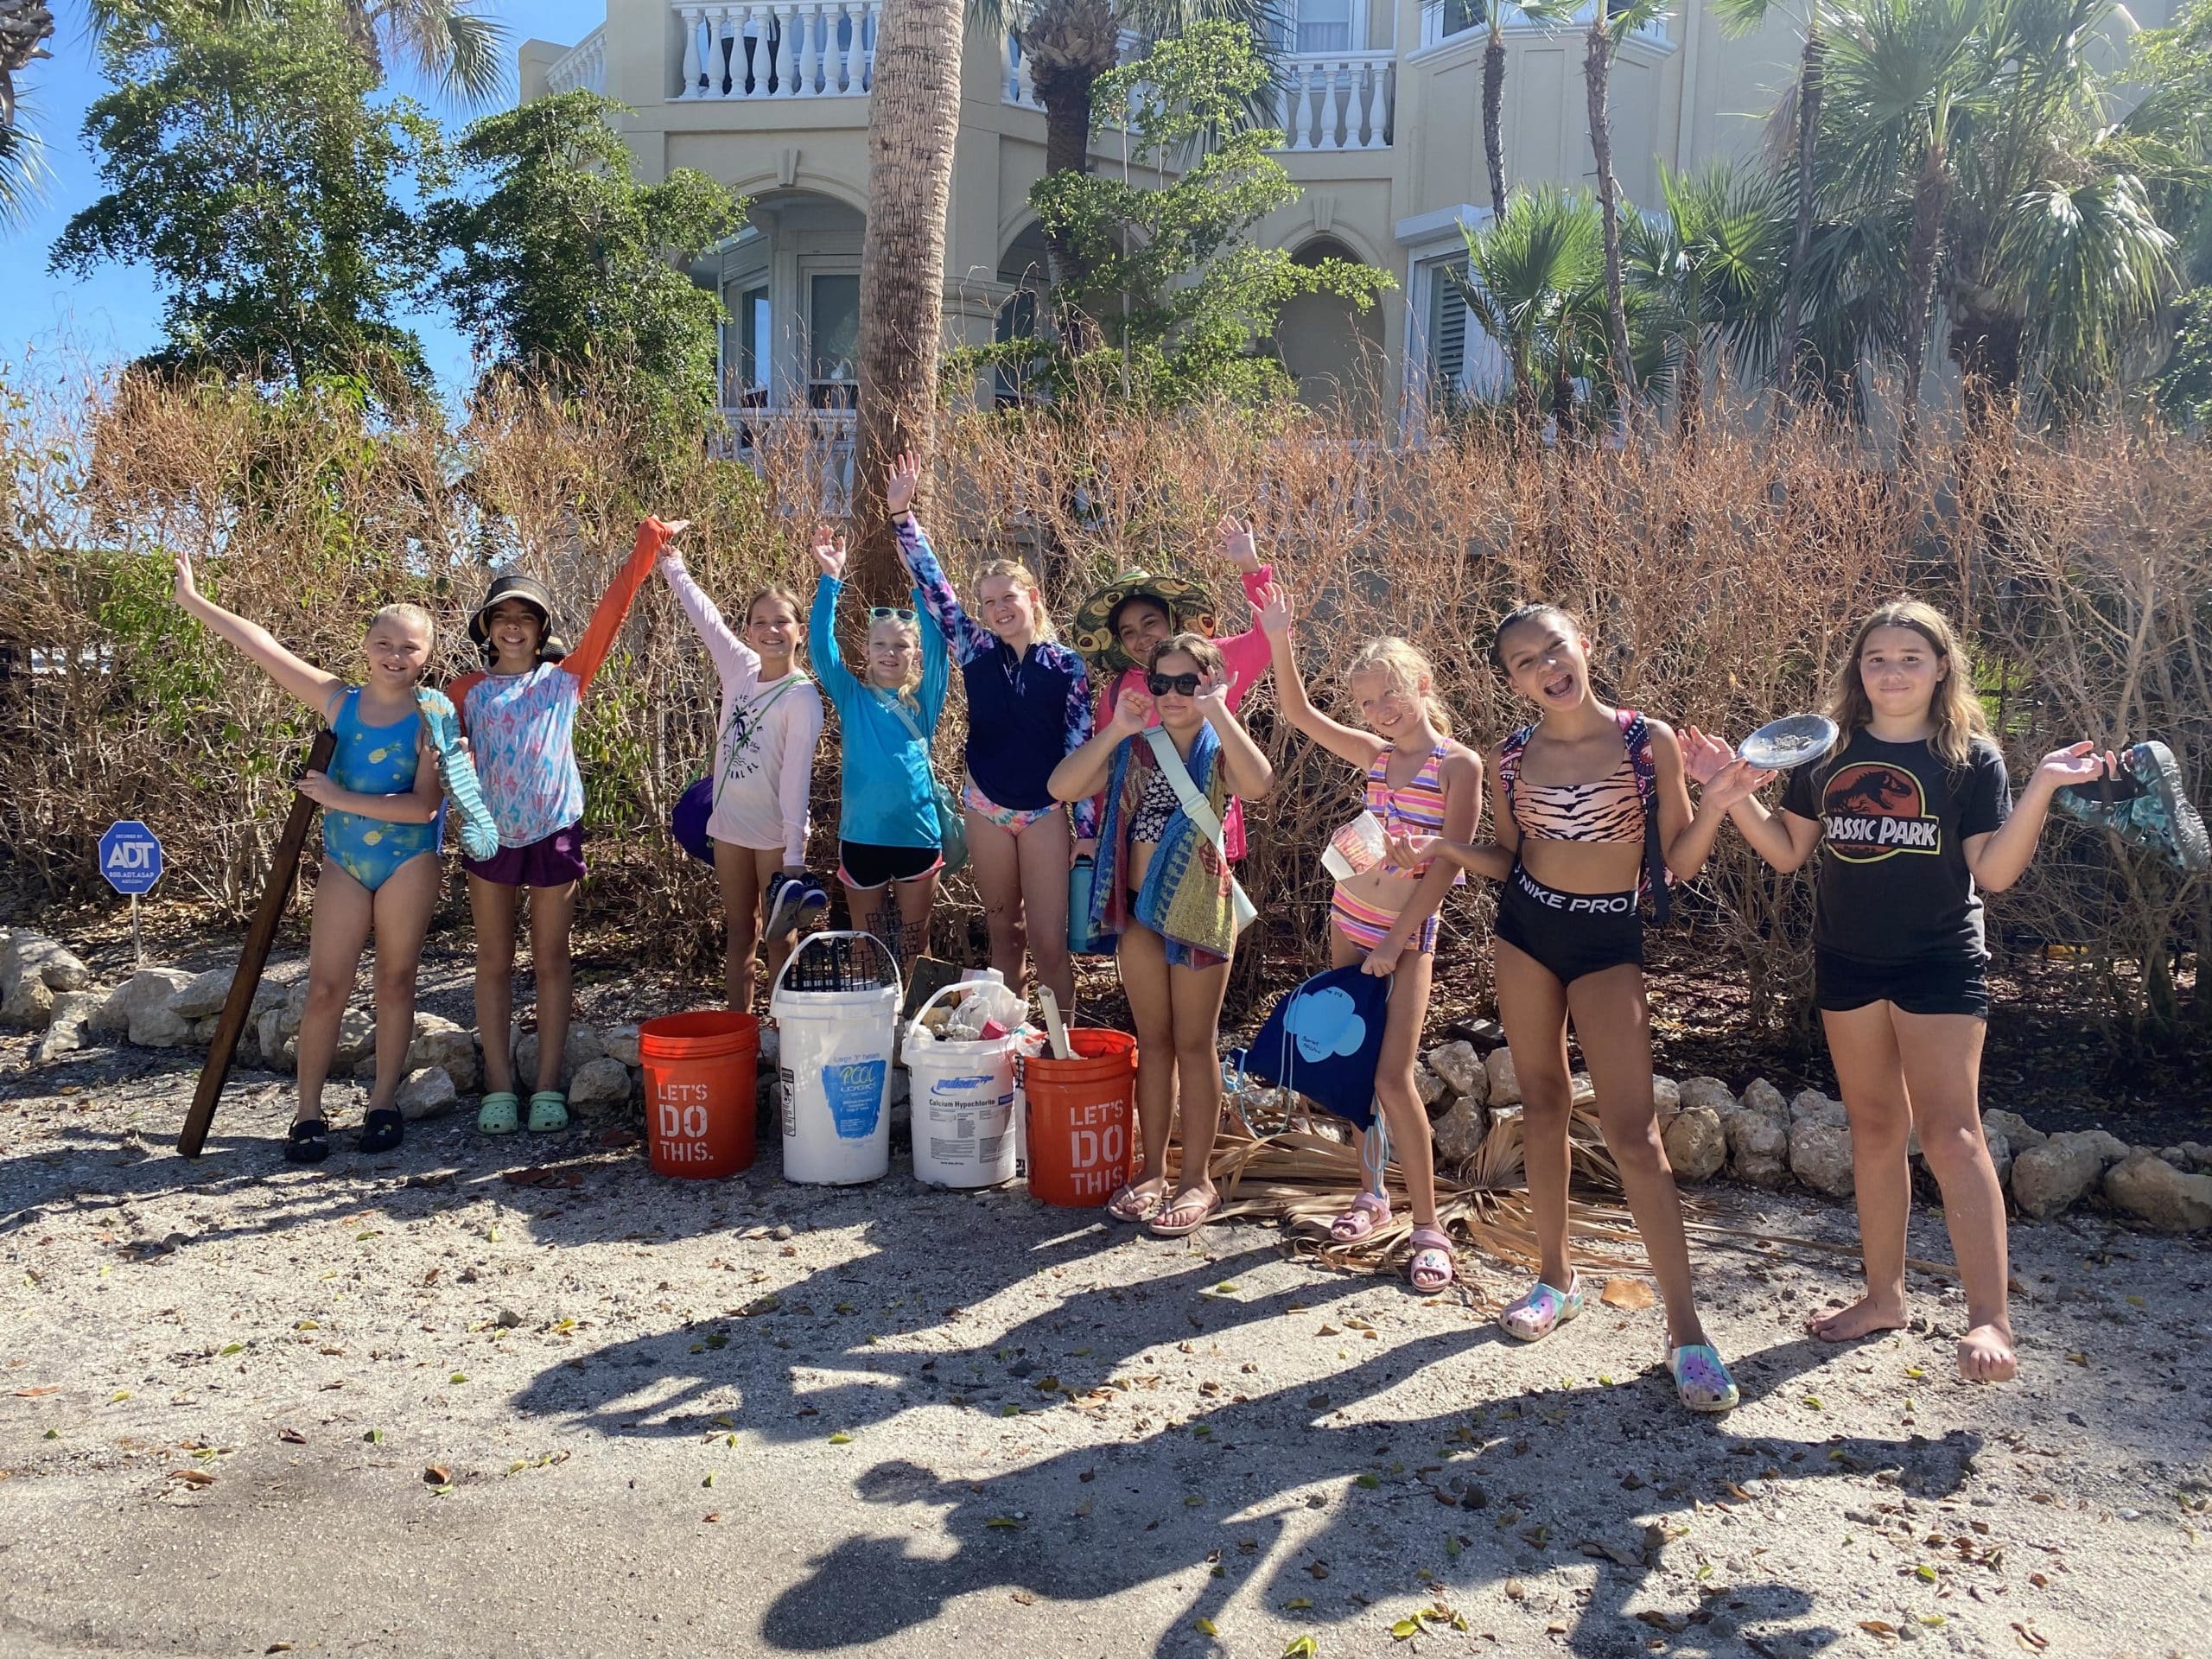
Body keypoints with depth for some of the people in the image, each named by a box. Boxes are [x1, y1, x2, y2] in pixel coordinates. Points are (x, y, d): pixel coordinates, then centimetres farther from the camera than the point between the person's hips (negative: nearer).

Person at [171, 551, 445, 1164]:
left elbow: (424, 806, -19)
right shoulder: (341, 701, 1)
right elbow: (265, 648, 1)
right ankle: (308, 1112, 10)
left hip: (409, 859, -3)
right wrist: (194, 600, 2)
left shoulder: (430, 718, -10)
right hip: (344, 858, 3)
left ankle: (384, 1102, 20)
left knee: (395, 982, 8)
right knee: (325, 987, 1)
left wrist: (341, 799, -20)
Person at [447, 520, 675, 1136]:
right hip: (492, 837, 1)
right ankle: (499, 1087, 11)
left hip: (555, 834, -1)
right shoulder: (468, 692, 7)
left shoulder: (564, 679, 3)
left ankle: (548, 1086, 9)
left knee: (551, 960, 4)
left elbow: (611, 611, -2)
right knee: (494, 962, 6)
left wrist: (649, 544, -7)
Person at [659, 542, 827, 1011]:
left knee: (779, 939, 2)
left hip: (776, 836, -6)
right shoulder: (740, 670, 1)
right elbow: (706, 616, 13)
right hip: (729, 826, 6)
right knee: (740, 934, 14)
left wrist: (794, 857, -24)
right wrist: (673, 568, 19)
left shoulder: (802, 696, -15)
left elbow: (796, 777, -21)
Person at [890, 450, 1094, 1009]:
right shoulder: (976, 652, 0)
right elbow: (932, 585, -3)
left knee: (1049, 941, -3)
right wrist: (901, 513, -8)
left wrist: (1088, 827, -6)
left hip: (1046, 811, -2)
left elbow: (1081, 750, -4)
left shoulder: (1067, 666, -5)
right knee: (1003, 932, 12)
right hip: (986, 806, 2)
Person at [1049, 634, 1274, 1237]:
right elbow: (1062, 787, -8)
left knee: (1194, 1043, 4)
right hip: (1139, 909, 4)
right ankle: (1153, 1170, 22)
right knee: (1152, 1041, 11)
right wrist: (1115, 730, -13)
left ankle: (1197, 1180, 14)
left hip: (1200, 909, -4)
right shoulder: (1133, 751, 6)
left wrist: (1217, 712, -26)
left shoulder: (1220, 753, -4)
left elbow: (1258, 783, -30)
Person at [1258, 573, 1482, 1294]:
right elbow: (1299, 712, 9)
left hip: (1407, 934, -6)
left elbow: (1448, 863, -13)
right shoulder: (1377, 756, 6)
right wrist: (1279, 639, -3)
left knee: (1392, 1078, -12)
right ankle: (1371, 1192, 26)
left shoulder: (1458, 764, -10)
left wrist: (1398, 940, -15)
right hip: (1348, 921, 6)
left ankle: (1428, 1225, -1)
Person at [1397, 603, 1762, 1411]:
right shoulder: (1510, 759, 0)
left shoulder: (1649, 742, -7)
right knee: (1542, 1102, 11)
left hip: (1609, 940, -3)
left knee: (1632, 1130, -9)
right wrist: (1442, 850, -4)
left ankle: (1685, 1328, -1)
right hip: (1526, 928, 3)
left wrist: (1715, 805, -21)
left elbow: (1678, 863, -4)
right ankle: (1556, 1276, 28)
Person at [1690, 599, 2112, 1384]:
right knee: (1874, 1130, 12)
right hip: (1848, 965, 4)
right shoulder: (1830, 754, 4)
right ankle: (1884, 1295, 23)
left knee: (1950, 1132, -12)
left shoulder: (1970, 758, -4)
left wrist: (2042, 788, -20)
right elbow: (1787, 850, 7)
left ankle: (1990, 1317, -7)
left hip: (1941, 965, -4)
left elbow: (1994, 872, -9)